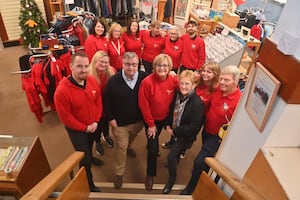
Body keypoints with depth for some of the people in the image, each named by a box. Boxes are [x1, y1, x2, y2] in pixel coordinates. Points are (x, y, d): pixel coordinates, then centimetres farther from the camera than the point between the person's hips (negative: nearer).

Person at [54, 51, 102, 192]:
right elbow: (65, 117, -22)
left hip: (93, 126, 5)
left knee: (89, 149, 31)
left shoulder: (92, 81, -14)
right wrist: (84, 128, -15)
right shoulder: (62, 90, -31)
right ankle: (89, 186, 30)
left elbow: (98, 101, -2)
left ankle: (89, 158, 64)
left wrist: (95, 121, -8)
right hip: (76, 129, -5)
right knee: (85, 159, 6)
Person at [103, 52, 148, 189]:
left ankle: (128, 147, 66)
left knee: (130, 139, 31)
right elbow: (106, 101, -7)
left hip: (138, 120, 2)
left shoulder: (145, 77, -18)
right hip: (119, 122, -2)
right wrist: (110, 118, -7)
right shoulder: (113, 80, -19)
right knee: (121, 147, 12)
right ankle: (119, 173, 32)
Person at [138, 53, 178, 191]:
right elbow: (143, 105, -20)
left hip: (165, 117, 4)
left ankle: (150, 145, 65)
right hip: (151, 119, -4)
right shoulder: (147, 82, -27)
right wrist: (151, 124, -14)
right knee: (154, 148, -2)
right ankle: (150, 175, 23)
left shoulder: (174, 80, -17)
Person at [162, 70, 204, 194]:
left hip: (185, 135, -5)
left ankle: (172, 179, 21)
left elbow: (194, 127, -25)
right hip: (174, 131, 6)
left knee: (171, 156, -6)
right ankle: (174, 161, 61)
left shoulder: (197, 103, -29)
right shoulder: (178, 95, -11)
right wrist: (168, 125, -6)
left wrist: (174, 132, -19)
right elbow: (172, 111, 5)